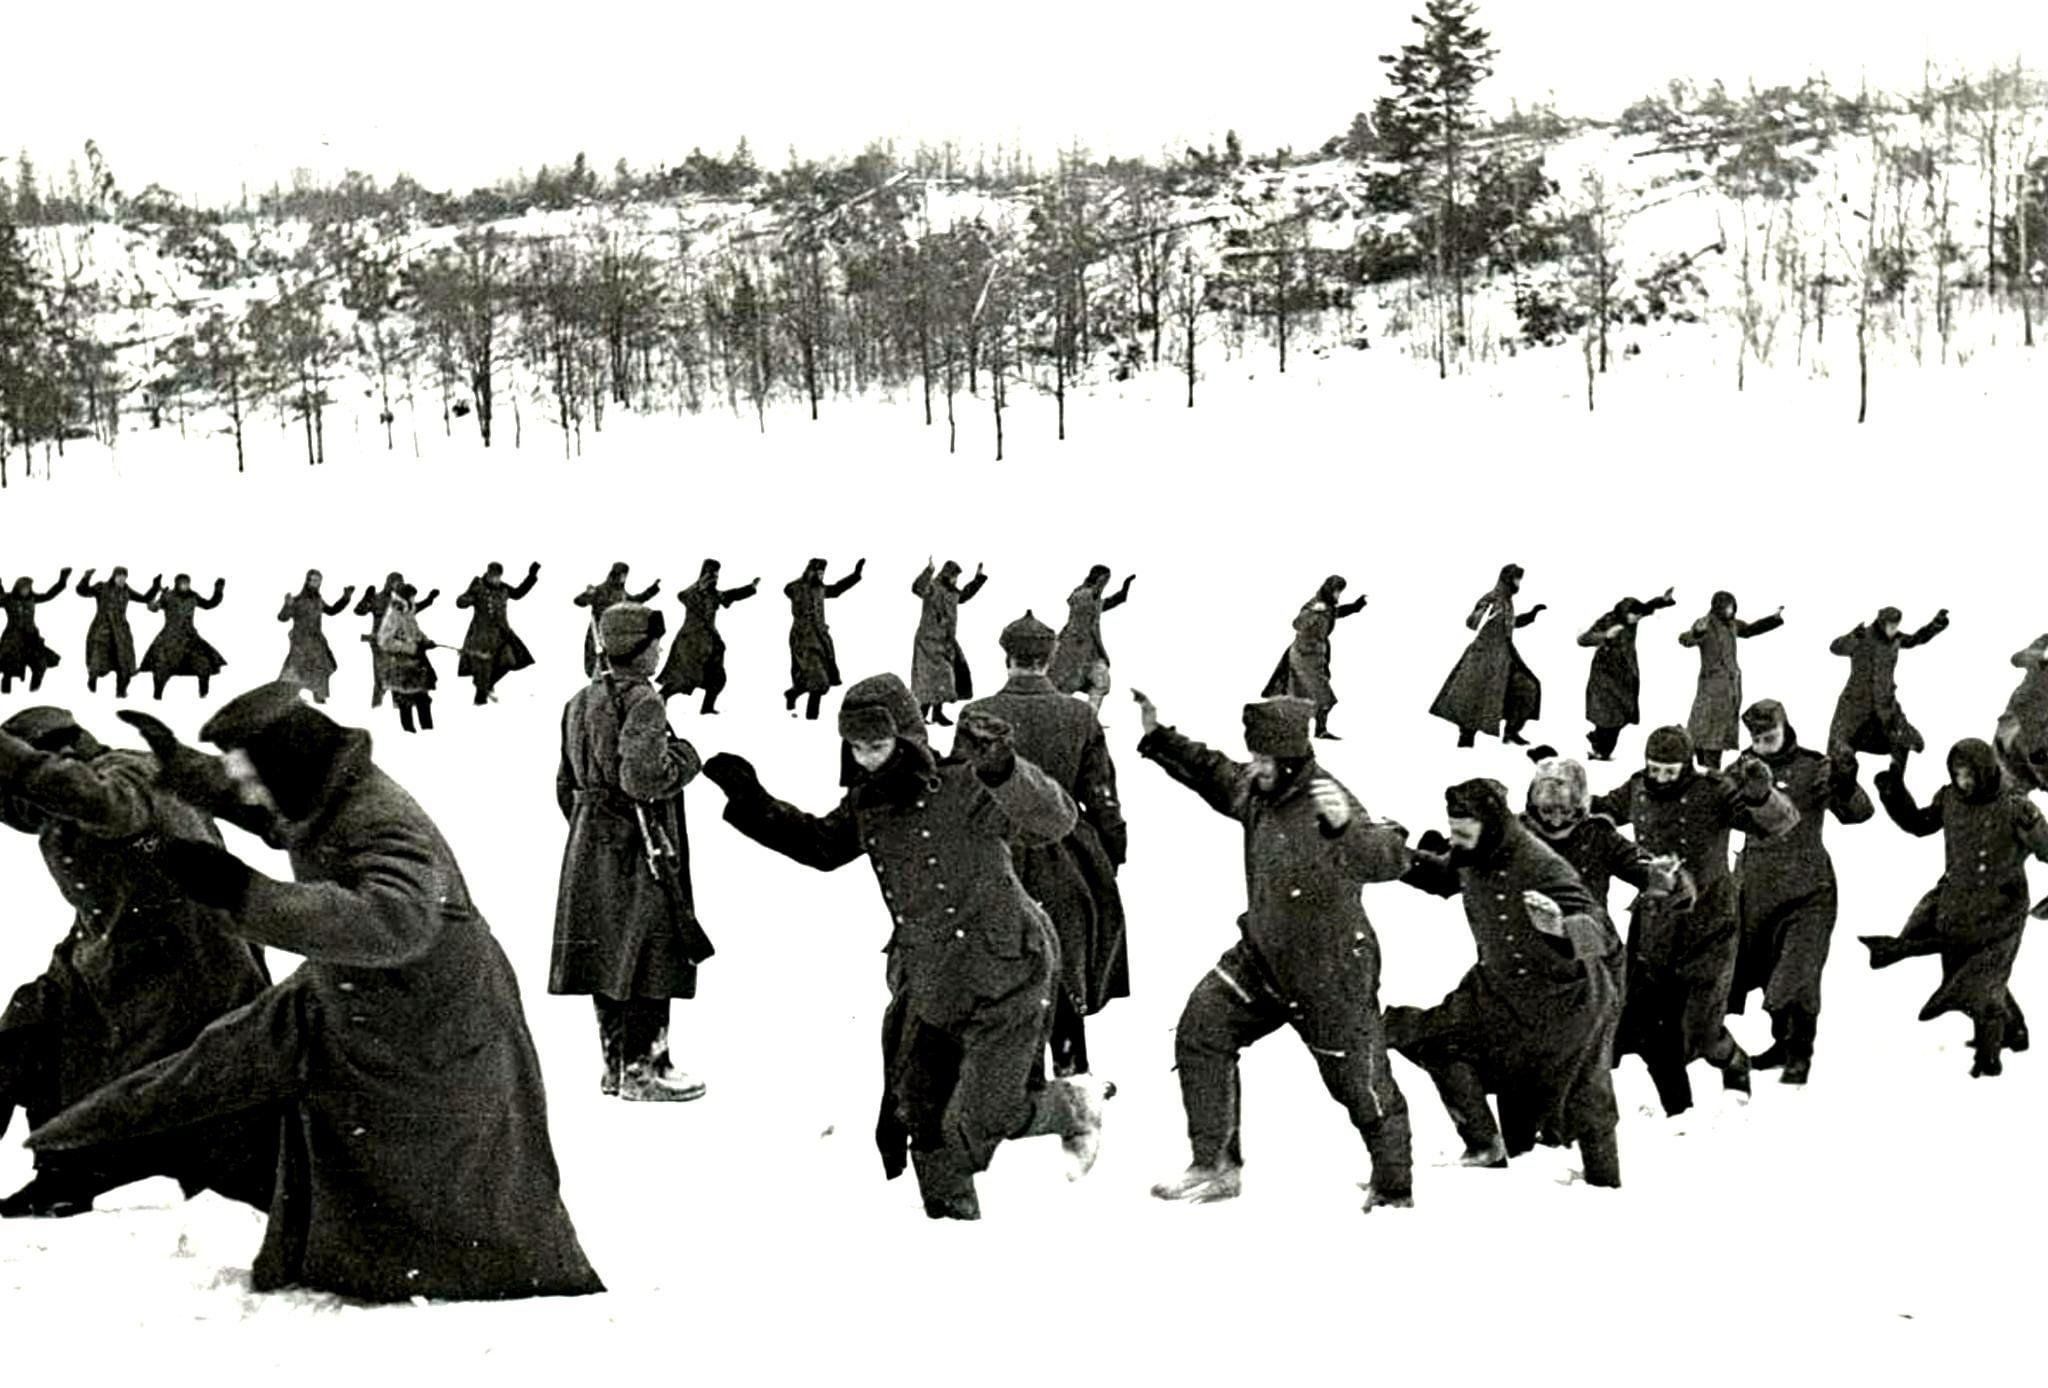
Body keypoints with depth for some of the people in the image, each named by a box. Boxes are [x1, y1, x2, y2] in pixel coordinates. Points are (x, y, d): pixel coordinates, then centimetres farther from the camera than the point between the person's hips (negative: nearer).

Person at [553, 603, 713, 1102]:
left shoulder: (580, 702, 12)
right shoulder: (640, 700, -15)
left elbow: (566, 783, 18)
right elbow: (642, 776, -25)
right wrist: (685, 757, -9)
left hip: (590, 843, 9)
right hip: (638, 841, -9)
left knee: (607, 956, 13)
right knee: (649, 955, -3)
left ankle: (616, 1062, 19)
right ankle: (644, 1068, -1)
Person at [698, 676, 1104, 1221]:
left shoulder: (966, 787, -19)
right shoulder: (867, 803, 2)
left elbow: (1056, 821, -26)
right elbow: (822, 846, 21)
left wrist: (1002, 770, -43)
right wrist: (751, 802, 11)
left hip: (1003, 975, -7)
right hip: (926, 981, 7)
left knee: (981, 1119, -6)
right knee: (921, 1115, 7)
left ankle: (1075, 1104, 23)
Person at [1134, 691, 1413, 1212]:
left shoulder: (1325, 804, -26)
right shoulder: (1255, 789, -3)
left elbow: (1387, 860, -39)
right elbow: (1211, 773, 18)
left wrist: (1346, 826, -58)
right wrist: (1157, 738, 11)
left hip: (1331, 974, -7)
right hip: (1263, 958, 7)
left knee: (1360, 1083, 5)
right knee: (1201, 1031, 1)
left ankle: (1395, 1192, 26)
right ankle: (1216, 1166, 10)